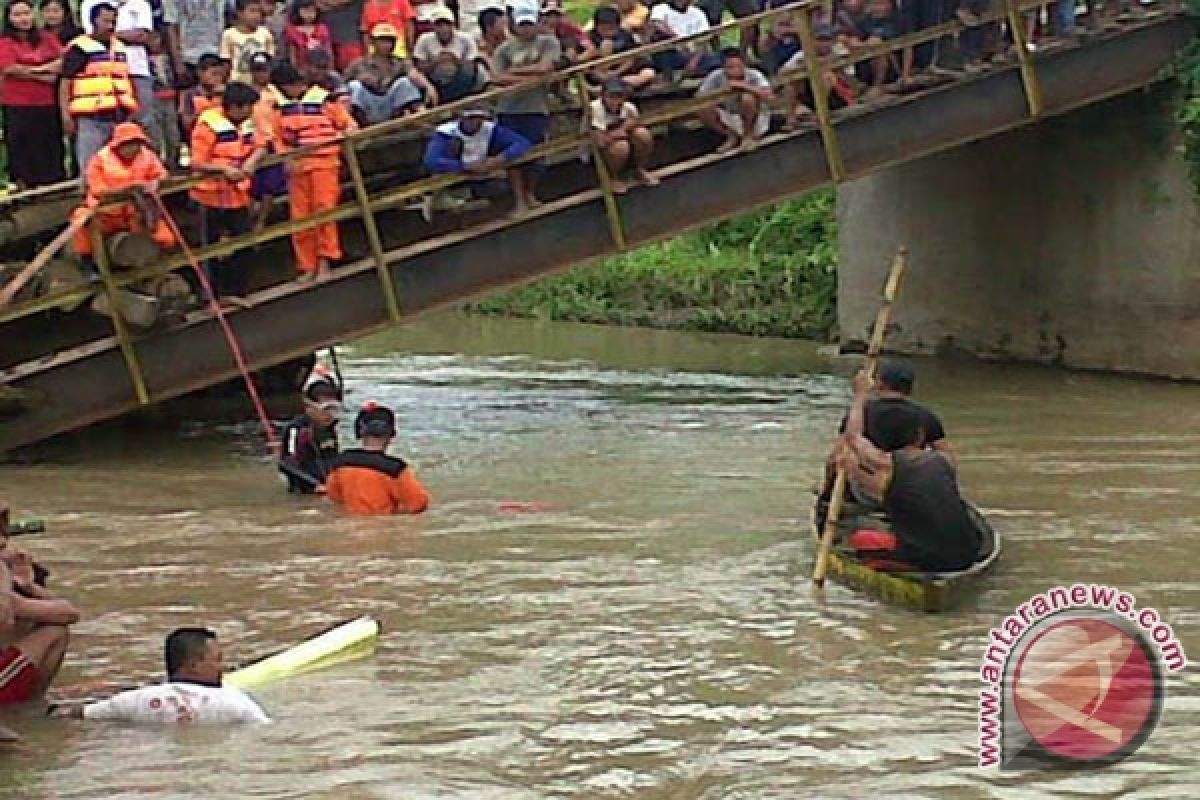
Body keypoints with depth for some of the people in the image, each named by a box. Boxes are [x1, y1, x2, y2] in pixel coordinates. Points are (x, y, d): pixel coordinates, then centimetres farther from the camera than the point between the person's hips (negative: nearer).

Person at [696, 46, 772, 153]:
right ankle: (732, 136, 2)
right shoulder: (717, 76, -16)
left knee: (747, 98, -33)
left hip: (757, 121, -3)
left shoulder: (753, 75, -24)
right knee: (701, 108, -20)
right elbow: (698, 97, -18)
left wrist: (744, 85, -44)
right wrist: (720, 91, -33)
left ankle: (750, 136, -7)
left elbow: (768, 95, -39)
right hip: (731, 121, 3)